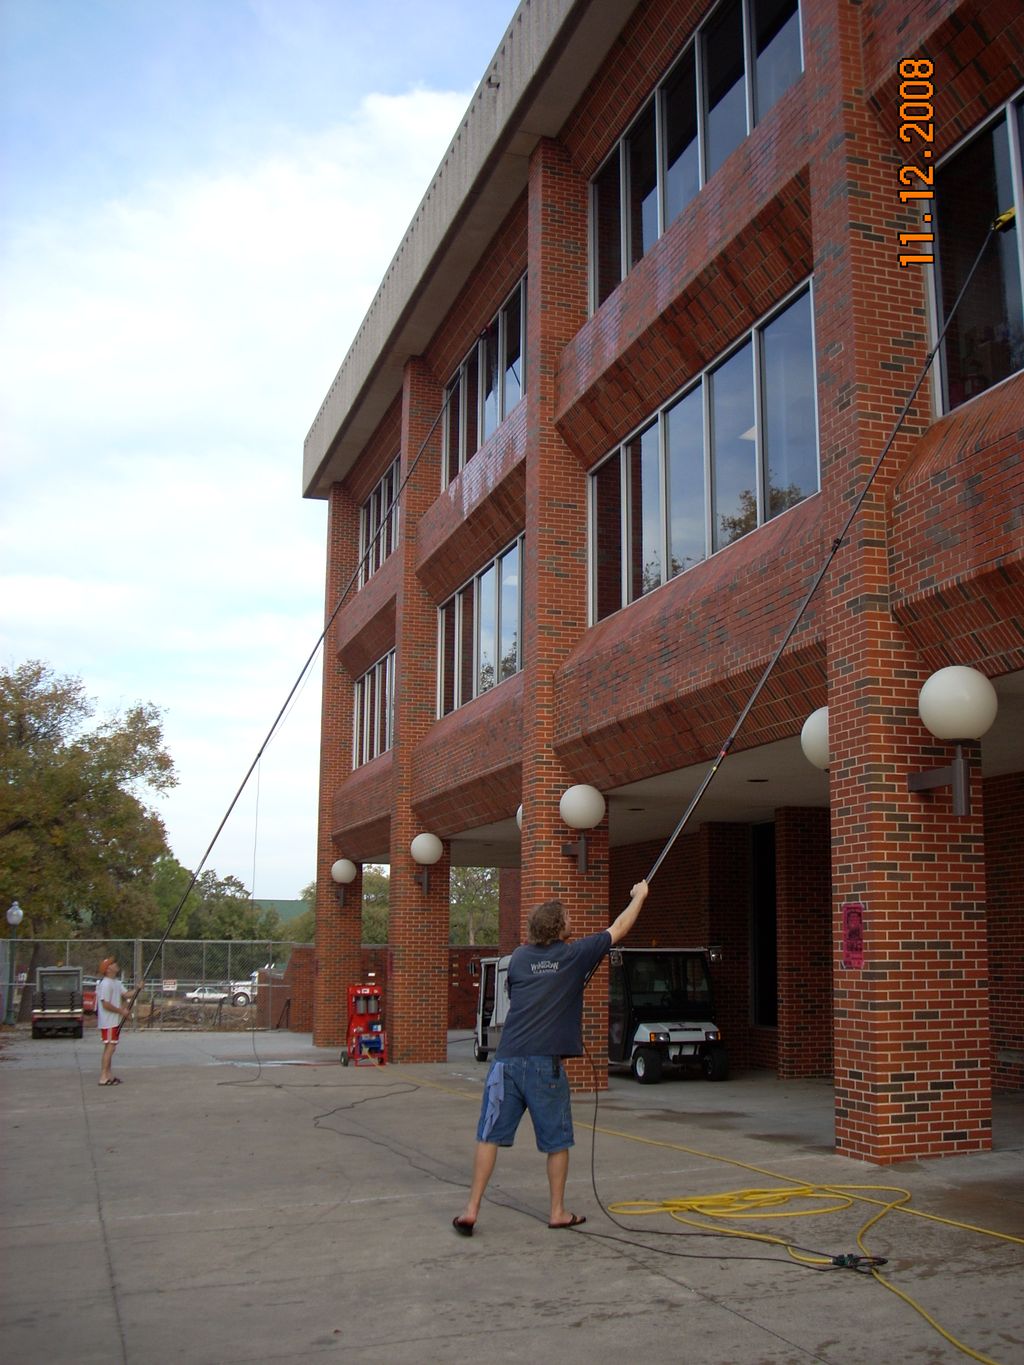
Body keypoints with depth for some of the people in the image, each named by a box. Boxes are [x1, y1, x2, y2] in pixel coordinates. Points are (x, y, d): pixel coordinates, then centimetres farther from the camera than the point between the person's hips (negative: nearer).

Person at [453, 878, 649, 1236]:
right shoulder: (574, 955, 0)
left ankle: (471, 1209, 5)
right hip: (546, 1064, -3)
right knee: (557, 1141, 13)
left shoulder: (519, 958, 9)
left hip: (507, 1061, 3)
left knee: (489, 1136, 7)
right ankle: (558, 1212, 21)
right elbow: (620, 928, 12)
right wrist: (639, 895, 27)